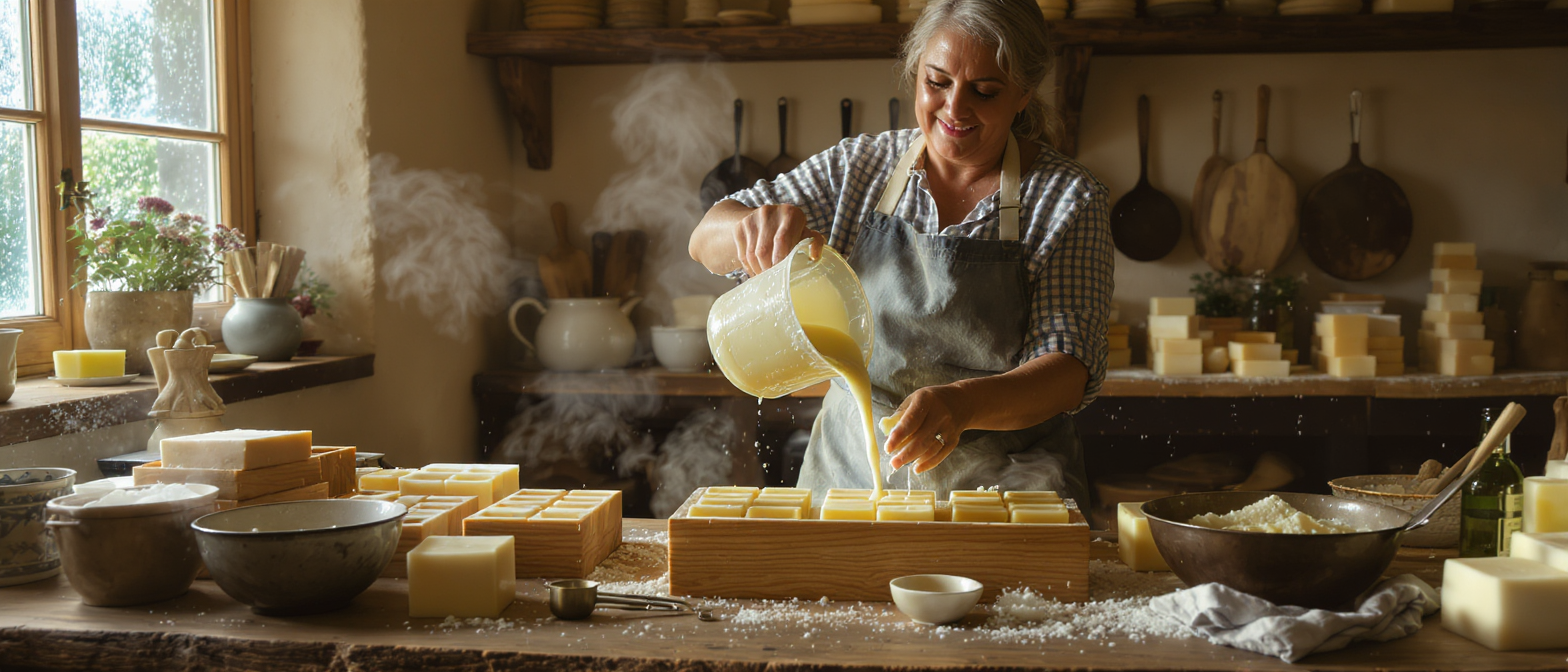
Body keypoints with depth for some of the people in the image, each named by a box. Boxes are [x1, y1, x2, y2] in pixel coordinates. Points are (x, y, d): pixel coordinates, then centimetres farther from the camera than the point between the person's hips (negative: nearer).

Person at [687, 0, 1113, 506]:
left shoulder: (1069, 199, -2)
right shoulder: (860, 166, 5)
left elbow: (1069, 370, -11)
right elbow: (705, 242, 3)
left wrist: (962, 404, -32)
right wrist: (754, 226, -22)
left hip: (1004, 487, -1)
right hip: (850, 475, 2)